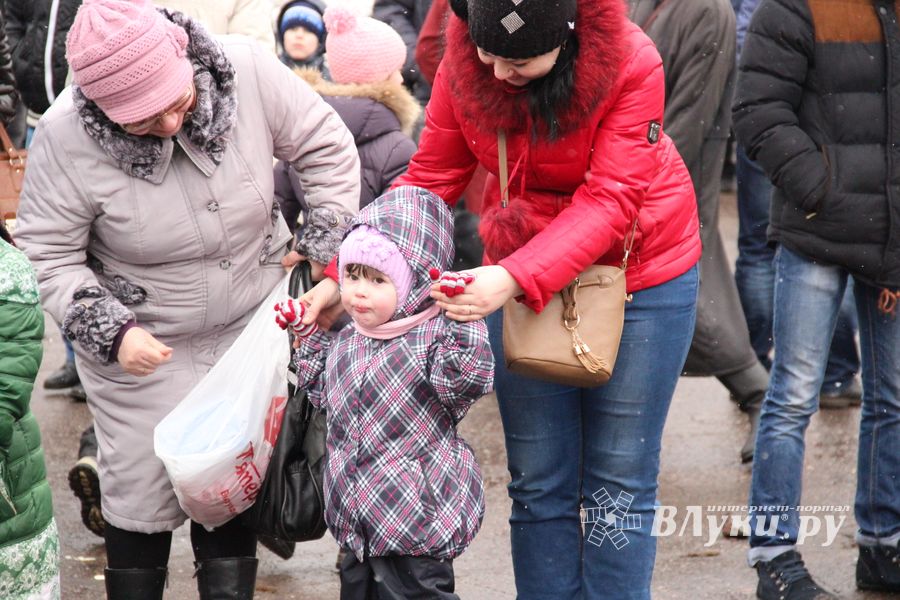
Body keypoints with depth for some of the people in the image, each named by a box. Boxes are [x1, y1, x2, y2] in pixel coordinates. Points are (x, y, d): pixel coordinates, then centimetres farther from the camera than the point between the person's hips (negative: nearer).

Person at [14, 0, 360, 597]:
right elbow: (48, 256, -13)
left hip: (251, 325, 2)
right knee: (144, 495, 4)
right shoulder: (66, 137, -23)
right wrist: (111, 331, -24)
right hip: (141, 342, -2)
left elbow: (327, 148, -5)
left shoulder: (247, 68, -20)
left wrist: (331, 252, -6)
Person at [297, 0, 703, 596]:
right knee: (538, 482, 6)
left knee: (619, 483, 3)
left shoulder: (631, 64, -25)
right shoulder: (464, 65, -14)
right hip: (517, 279, 3)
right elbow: (429, 178, -5)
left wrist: (514, 279, -40)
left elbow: (609, 201, -27)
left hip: (641, 275, -3)